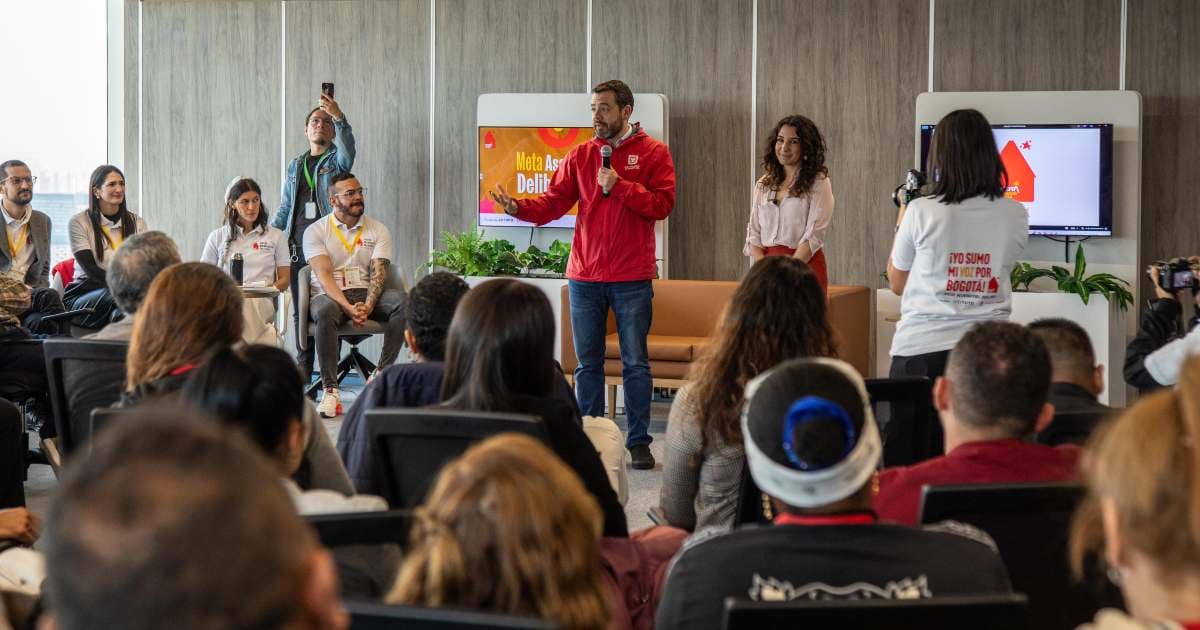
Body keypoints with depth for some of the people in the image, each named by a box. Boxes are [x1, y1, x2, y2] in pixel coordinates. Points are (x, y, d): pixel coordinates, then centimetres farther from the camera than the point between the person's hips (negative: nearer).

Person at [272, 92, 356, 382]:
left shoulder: (336, 160, 7)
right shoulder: (295, 166, 21)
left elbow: (348, 149, -19)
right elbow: (284, 209, 24)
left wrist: (339, 117, -34)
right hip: (297, 246, 5)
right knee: (300, 310, 5)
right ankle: (303, 369, 10)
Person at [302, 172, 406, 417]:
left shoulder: (378, 230, 11)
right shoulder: (316, 231, 3)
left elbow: (378, 273, -1)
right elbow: (324, 275, -9)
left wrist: (367, 306, -21)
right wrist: (349, 308, -25)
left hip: (365, 294, 3)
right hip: (330, 295, -3)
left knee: (403, 301, -28)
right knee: (325, 310, -39)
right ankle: (330, 390, -35)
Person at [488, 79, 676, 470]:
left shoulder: (653, 153, 1)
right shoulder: (581, 156, 9)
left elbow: (662, 204, -9)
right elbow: (554, 202, 2)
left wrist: (618, 186, -16)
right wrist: (518, 208, -15)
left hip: (632, 279, -3)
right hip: (585, 276, 3)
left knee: (635, 363, 2)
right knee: (587, 363, 8)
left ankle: (638, 442, 9)